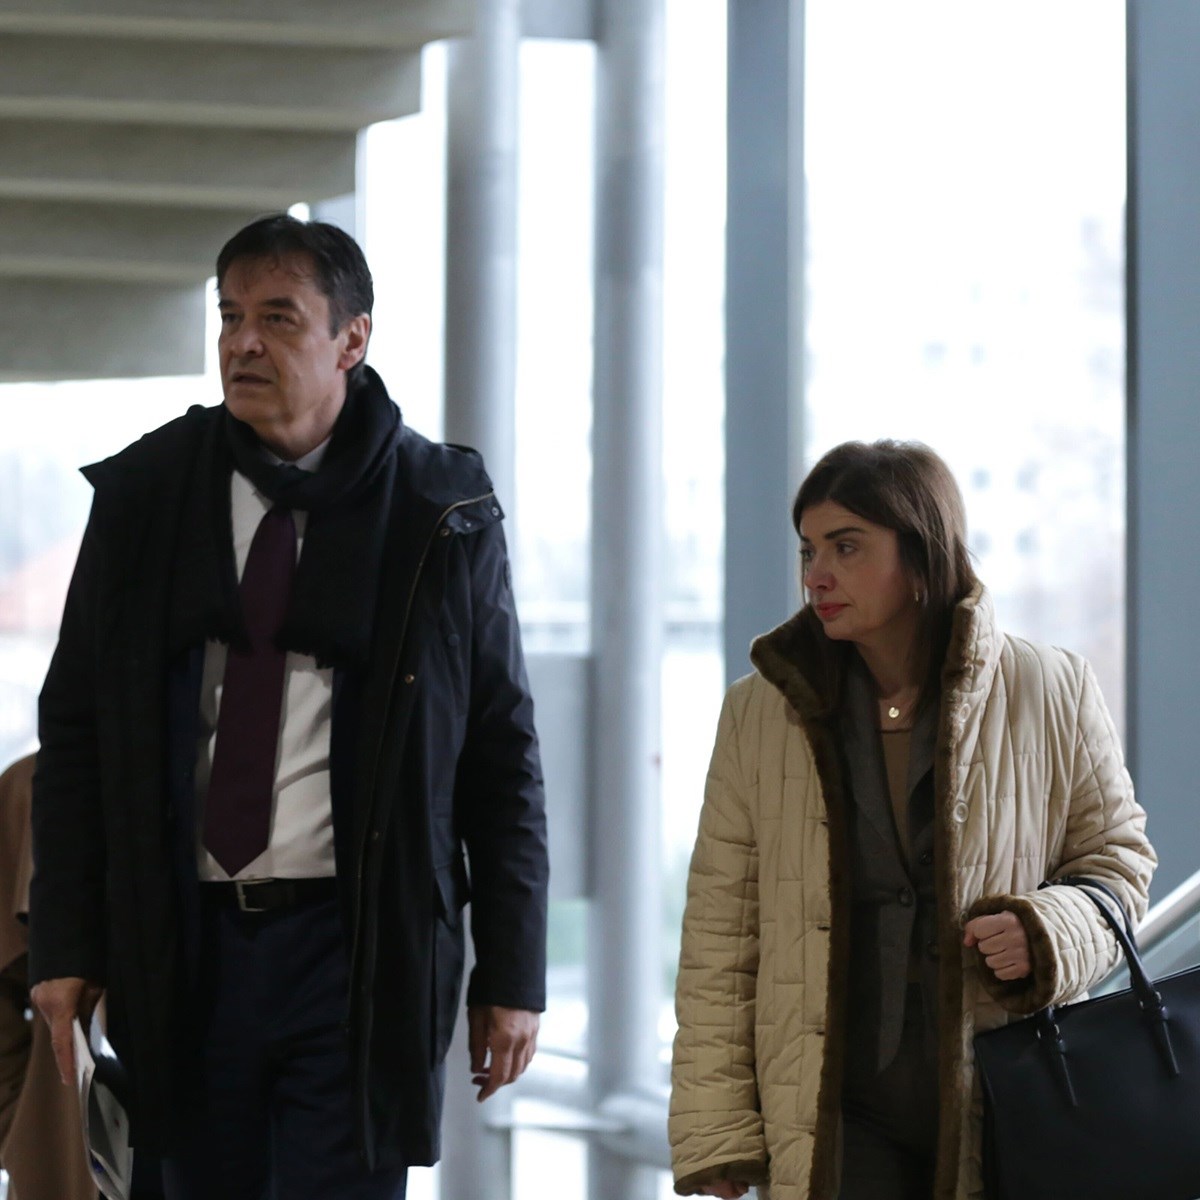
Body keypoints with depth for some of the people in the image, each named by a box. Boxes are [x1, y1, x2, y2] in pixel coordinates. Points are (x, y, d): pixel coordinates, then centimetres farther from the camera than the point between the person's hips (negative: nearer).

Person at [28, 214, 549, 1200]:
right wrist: (65, 942, 3)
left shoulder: (441, 513, 0)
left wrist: (512, 972, 0)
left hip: (361, 952, -3)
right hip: (183, 947, 3)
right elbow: (75, 731, 10)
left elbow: (504, 755, 3)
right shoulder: (145, 496, 6)